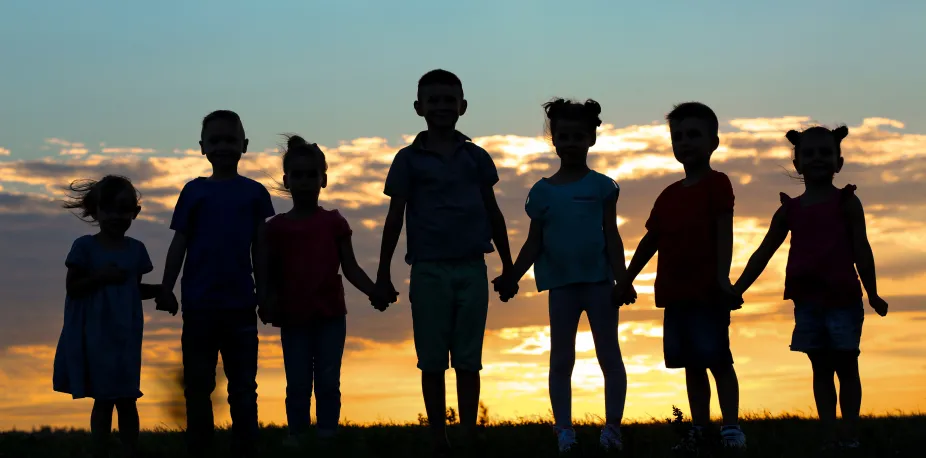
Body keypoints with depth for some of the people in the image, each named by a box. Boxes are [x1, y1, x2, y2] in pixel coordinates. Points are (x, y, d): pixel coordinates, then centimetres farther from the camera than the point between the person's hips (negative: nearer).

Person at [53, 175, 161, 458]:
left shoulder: (136, 249, 7)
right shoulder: (85, 247, -6)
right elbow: (73, 288, -7)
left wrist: (160, 289, -3)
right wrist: (101, 277, -21)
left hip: (126, 336, 4)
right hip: (96, 336, -4)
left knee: (127, 400, 7)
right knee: (103, 400, 0)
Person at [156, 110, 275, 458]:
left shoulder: (255, 193, 5)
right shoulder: (194, 191, 5)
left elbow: (259, 248, 6)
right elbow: (179, 243, 4)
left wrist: (264, 295, 2)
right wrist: (166, 289, -3)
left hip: (240, 304, 0)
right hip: (199, 304, 0)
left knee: (243, 386, 5)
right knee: (197, 384, 6)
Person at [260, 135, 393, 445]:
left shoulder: (334, 222, 4)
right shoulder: (277, 227, 3)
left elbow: (350, 268, 1)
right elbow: (270, 275, 4)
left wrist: (373, 291, -15)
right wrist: (270, 303, -15)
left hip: (331, 315, 0)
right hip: (294, 318, 0)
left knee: (328, 382, 2)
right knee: (297, 384, 2)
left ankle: (328, 436, 5)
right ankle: (296, 437, 7)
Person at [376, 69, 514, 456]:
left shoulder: (476, 157, 9)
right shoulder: (409, 159, 4)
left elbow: (493, 213, 14)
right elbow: (395, 218, 4)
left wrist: (507, 266, 14)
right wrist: (383, 273, 0)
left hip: (472, 268, 1)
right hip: (429, 269, -1)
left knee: (468, 359, 3)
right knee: (432, 361, 2)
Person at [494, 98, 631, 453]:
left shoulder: (601, 186, 3)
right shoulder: (542, 191, 7)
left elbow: (611, 236, 0)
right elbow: (534, 243, 7)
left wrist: (621, 280, -9)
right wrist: (512, 277, -4)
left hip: (598, 280, -2)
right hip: (561, 284, 2)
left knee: (609, 356, 0)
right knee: (561, 360, 3)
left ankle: (612, 427, 2)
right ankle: (564, 431, 5)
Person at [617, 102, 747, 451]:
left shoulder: (716, 183, -2)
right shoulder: (669, 195, 18)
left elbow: (724, 232, -10)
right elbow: (651, 240, 22)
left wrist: (723, 277, -20)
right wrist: (626, 280, 22)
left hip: (707, 291, -7)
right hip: (675, 292, 7)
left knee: (718, 359, -7)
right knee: (692, 365, 9)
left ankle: (732, 429, -6)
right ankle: (699, 431, 13)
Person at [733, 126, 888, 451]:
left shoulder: (847, 202, 0)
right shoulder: (789, 210, 9)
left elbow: (861, 250, -4)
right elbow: (763, 254, 11)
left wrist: (873, 294, -10)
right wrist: (735, 290, 7)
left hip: (843, 299, -3)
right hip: (806, 302, 3)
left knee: (846, 366, 2)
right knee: (821, 369, 7)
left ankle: (850, 436, 5)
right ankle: (829, 437, 9)